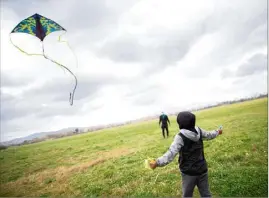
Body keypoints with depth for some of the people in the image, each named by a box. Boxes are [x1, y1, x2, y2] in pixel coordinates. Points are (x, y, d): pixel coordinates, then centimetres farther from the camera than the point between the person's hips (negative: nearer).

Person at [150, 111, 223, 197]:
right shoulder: (199, 131, -6)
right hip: (202, 169, 5)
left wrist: (157, 162, -39)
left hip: (189, 172, -5)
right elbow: (209, 135, 15)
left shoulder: (180, 137, -23)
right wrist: (217, 132, 36)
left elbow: (171, 153, -34)